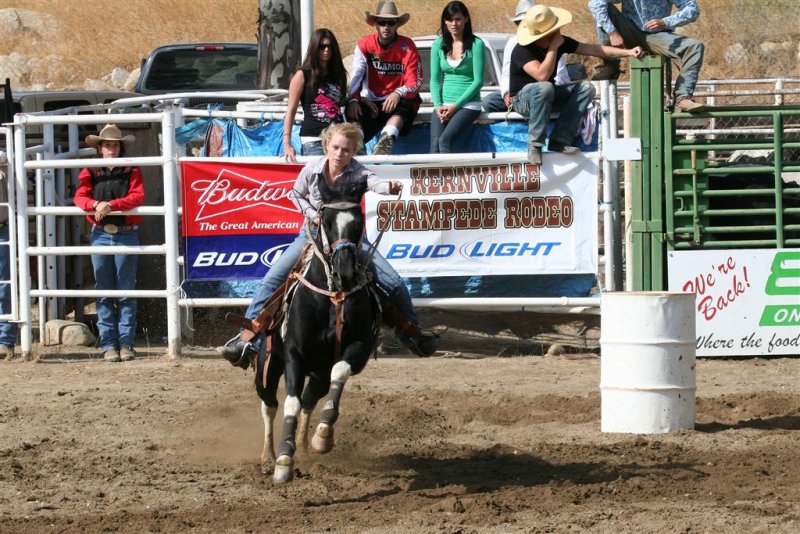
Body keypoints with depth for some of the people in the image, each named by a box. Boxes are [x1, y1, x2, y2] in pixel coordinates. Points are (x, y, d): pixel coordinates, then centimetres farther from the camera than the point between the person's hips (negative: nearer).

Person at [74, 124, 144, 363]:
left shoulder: (131, 171, 4)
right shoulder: (90, 173, 8)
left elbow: (137, 197, -10)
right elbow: (79, 197, -4)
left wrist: (112, 205, -23)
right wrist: (95, 204, -25)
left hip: (126, 234, -1)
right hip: (100, 234, 1)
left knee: (126, 292, 0)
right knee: (104, 293, 2)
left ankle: (126, 343, 3)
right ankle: (108, 344, 4)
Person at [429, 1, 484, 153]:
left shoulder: (476, 44, -2)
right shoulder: (439, 45, 10)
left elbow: (478, 80, -6)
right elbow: (435, 79, 10)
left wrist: (456, 105, -12)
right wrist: (438, 105, -6)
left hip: (468, 104, -3)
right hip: (444, 105, 3)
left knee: (445, 139, -28)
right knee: (435, 143, -23)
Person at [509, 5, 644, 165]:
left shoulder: (560, 41, -7)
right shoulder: (522, 51, -26)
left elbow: (593, 50, -4)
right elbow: (542, 76, -41)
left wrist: (627, 52, -12)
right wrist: (553, 47, -34)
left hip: (547, 97, 7)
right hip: (523, 98, -7)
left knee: (585, 88, -14)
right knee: (544, 88, -39)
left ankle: (559, 141, -21)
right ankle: (535, 145, -30)